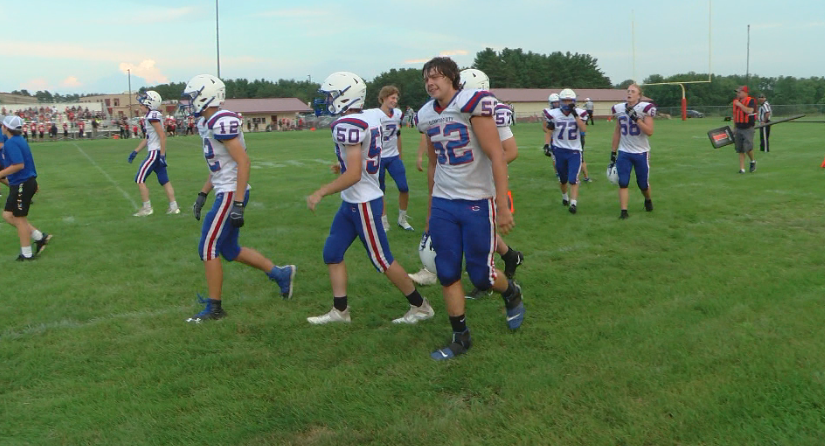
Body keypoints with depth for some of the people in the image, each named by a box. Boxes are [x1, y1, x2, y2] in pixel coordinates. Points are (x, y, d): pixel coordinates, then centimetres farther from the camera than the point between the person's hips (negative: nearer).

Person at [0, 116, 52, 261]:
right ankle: (40, 237, 16)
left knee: (19, 219, 3)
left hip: (22, 185, -9)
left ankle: (27, 254, 14)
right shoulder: (19, 140, 12)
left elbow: (19, 165, -28)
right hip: (21, 184, 9)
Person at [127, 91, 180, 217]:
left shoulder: (153, 116, -16)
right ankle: (173, 207, 12)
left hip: (155, 152, -9)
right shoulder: (151, 116, 14)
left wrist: (162, 155, -22)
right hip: (157, 152, 9)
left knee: (140, 179, -1)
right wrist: (135, 152, 22)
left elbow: (162, 136, -21)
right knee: (164, 180, 11)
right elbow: (147, 138, 20)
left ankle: (147, 208, 4)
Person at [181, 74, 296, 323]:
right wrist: (202, 195, 20)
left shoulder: (221, 122, -18)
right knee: (230, 250, 16)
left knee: (208, 249, -3)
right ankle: (281, 274, 26)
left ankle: (214, 308, 9)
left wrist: (238, 205, -23)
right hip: (225, 192, 10)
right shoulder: (206, 124, 13)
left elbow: (243, 161, -22)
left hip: (231, 194, -10)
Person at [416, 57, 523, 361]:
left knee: (481, 276, 1)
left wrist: (503, 205, -19)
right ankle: (460, 338, 21)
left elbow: (497, 156, -16)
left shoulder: (472, 103, -13)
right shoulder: (426, 116, 8)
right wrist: (431, 210, 21)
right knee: (447, 273, 5)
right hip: (443, 204, 6)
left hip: (478, 202, -6)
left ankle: (512, 294, 35)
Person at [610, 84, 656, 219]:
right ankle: (624, 211, 1)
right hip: (624, 152, 3)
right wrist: (613, 152, 11)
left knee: (643, 184, 10)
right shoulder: (619, 109, 3)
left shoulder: (645, 108, -10)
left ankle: (648, 200, 40)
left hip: (641, 152, -3)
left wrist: (636, 118, -24)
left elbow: (650, 132, -15)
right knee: (622, 183, -5)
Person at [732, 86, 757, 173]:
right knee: (740, 150, 3)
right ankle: (742, 168, 7)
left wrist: (740, 104, -18)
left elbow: (749, 111, -25)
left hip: (748, 129, -6)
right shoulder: (736, 101, 13)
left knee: (748, 148, -13)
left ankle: (753, 161, 16)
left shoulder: (751, 101, -7)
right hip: (738, 129, 6)